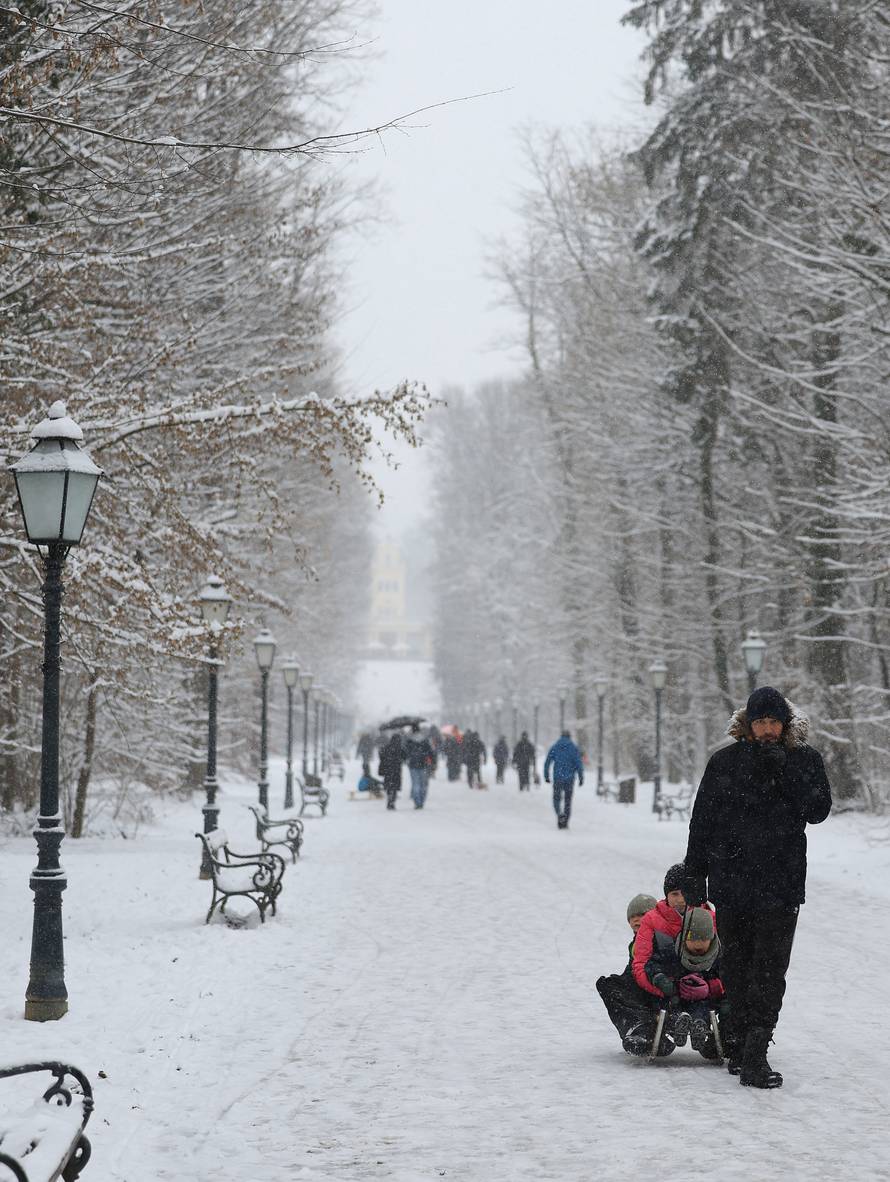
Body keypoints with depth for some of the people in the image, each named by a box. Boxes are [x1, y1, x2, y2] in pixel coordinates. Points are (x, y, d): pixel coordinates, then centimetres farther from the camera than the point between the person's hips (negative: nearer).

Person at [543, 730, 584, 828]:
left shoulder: (554, 748, 3)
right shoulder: (574, 748, 0)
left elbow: (547, 763, 2)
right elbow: (579, 764, -6)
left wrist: (546, 776, 9)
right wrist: (581, 778, -2)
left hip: (557, 778, 0)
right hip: (569, 779, 0)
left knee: (557, 798, 11)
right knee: (568, 800, 11)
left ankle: (559, 813, -18)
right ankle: (564, 822, 9)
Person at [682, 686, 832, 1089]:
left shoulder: (805, 760, 3)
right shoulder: (725, 761, 3)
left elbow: (818, 810, -8)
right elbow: (702, 820, 7)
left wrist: (783, 773, -17)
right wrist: (694, 873, 5)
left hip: (782, 882, -1)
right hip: (731, 881, 1)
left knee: (770, 968, -7)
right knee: (736, 967, 7)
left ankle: (751, 1053, -8)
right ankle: (741, 1048, 13)